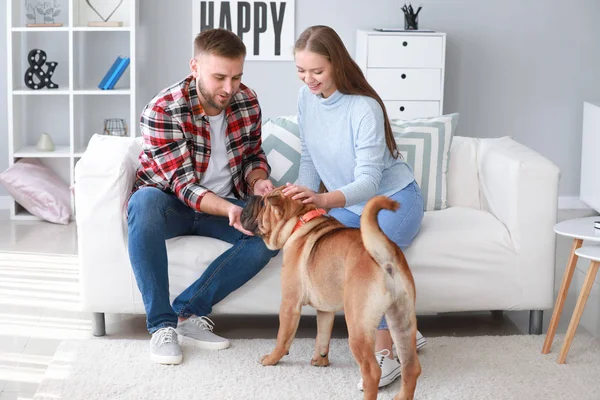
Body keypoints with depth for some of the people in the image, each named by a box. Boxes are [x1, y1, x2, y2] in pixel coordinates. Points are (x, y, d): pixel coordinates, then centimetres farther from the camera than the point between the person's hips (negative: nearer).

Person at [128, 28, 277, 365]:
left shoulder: (247, 102, -7)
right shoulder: (163, 111, -23)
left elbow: (253, 155, 9)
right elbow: (184, 185, -25)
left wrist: (257, 180, -16)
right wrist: (230, 210, -43)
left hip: (225, 203, 4)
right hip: (170, 203, -4)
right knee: (144, 201, -39)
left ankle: (189, 312, -19)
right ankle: (162, 324, -31)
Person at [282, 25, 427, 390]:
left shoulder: (364, 108, -25)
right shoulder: (307, 97, -6)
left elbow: (369, 180, -30)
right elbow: (310, 159, 3)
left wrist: (324, 199, -49)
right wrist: (303, 198, -15)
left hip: (394, 198, -6)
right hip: (348, 204, 6)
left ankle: (387, 350, -20)